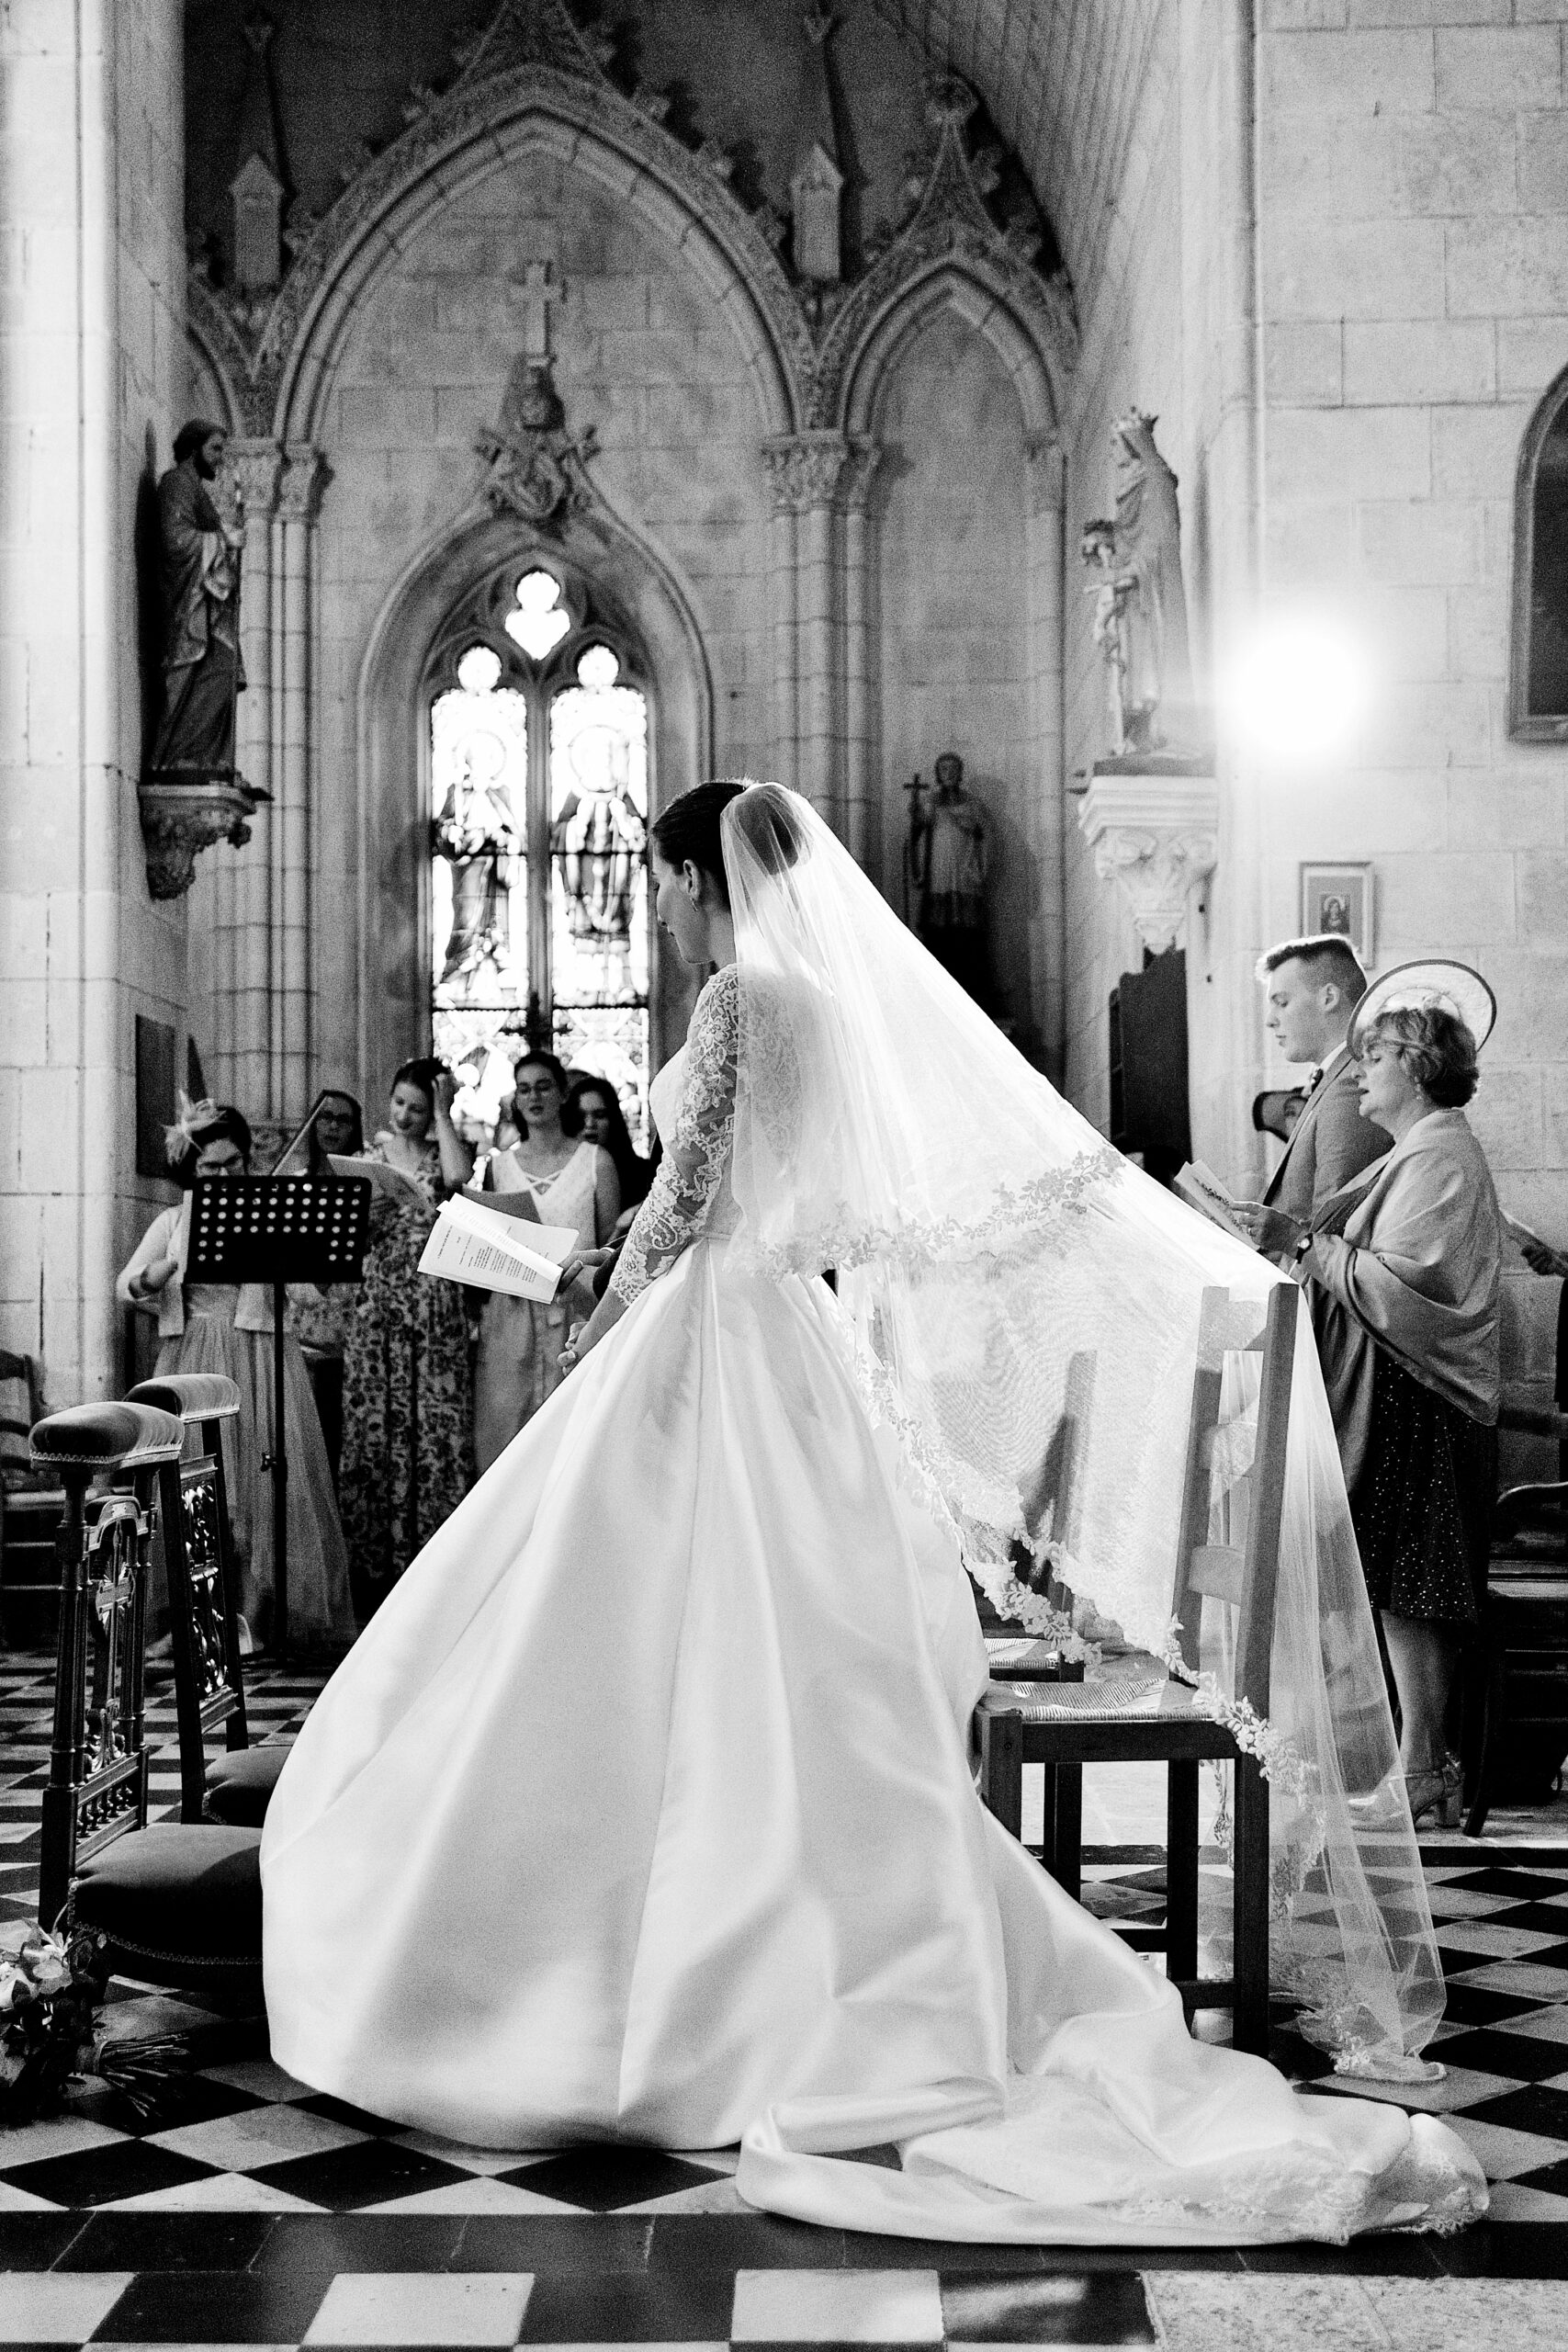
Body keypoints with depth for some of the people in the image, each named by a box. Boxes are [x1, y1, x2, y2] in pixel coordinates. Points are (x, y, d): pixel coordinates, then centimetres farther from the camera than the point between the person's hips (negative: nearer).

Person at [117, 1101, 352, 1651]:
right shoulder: (172, 1222, 12)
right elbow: (127, 1289, 3)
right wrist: (174, 1264, -16)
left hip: (260, 1358, -1)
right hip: (192, 1364, 1)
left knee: (267, 1480, -7)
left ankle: (256, 1612, -2)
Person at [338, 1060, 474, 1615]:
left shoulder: (439, 1155, 9)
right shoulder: (365, 1160, 12)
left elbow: (458, 1176, -15)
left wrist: (444, 1112, -6)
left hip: (435, 1312, -1)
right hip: (376, 1305, 1)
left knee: (437, 1429, -7)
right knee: (372, 1432, -2)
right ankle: (372, 1565, 3)